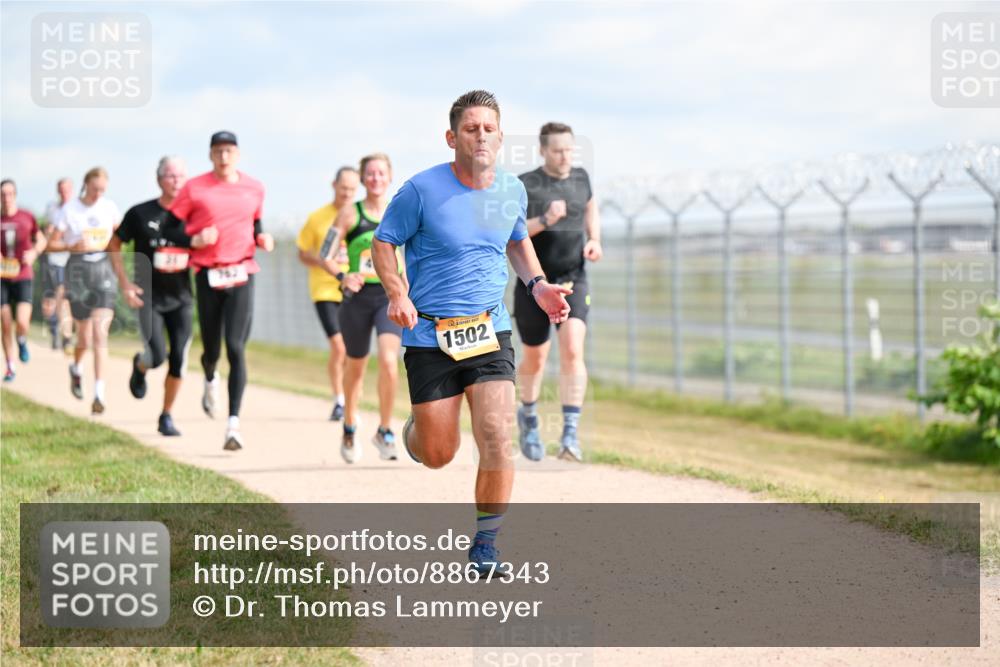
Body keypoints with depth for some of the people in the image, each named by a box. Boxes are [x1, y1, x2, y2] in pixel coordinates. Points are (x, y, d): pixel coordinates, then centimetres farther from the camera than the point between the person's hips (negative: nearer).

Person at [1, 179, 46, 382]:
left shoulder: (27, 218, -2)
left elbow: (41, 240, 12)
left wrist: (34, 252, -8)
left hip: (23, 277, -1)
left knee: (22, 323, -16)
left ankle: (22, 342, 19)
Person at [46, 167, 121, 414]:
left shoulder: (109, 207, 5)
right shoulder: (70, 209, -3)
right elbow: (52, 243, 0)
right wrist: (73, 246, -18)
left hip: (104, 269, 1)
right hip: (79, 270, -1)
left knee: (100, 332, -12)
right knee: (85, 338, 6)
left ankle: (99, 394, -14)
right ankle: (76, 368, 42)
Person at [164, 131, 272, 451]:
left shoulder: (254, 188, 8)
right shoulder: (194, 188, 0)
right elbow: (169, 229, 2)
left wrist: (262, 239, 3)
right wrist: (195, 239, -15)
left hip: (241, 275, 0)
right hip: (208, 276, 0)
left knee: (236, 348, -12)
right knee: (212, 350, 9)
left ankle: (233, 424, -15)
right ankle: (210, 380, 49)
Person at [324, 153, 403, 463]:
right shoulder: (350, 214, -1)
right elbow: (326, 255, -5)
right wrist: (342, 276, -22)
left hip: (391, 296, 0)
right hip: (358, 297, 0)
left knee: (389, 359, -21)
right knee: (356, 367, 12)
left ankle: (385, 431, -7)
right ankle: (349, 429, 36)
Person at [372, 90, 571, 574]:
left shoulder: (511, 190, 3)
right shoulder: (422, 190, -11)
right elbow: (383, 242, -1)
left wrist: (537, 284, 5)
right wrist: (397, 294, -17)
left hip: (490, 332, 2)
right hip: (429, 336, -2)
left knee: (497, 439, -15)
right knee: (437, 456, 3)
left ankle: (485, 545, 3)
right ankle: (415, 428, 43)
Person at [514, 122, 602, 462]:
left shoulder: (580, 177, 5)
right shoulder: (524, 186, -9)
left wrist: (594, 240, 8)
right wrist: (544, 221, -27)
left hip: (572, 281, 2)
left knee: (572, 349, -20)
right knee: (535, 359, 11)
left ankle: (571, 433, -22)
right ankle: (528, 414, 42)